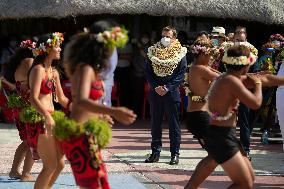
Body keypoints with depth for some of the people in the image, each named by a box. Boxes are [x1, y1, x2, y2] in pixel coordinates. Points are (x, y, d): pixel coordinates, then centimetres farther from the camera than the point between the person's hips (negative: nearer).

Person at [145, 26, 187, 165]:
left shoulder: (180, 53, 1)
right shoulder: (153, 52, 10)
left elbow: (181, 75, -4)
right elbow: (148, 72, 6)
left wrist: (167, 88, -14)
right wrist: (156, 87, -9)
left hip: (172, 92, -3)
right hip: (155, 92, 3)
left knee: (174, 124, 1)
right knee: (155, 123, 7)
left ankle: (175, 153, 5)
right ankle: (155, 152, 13)